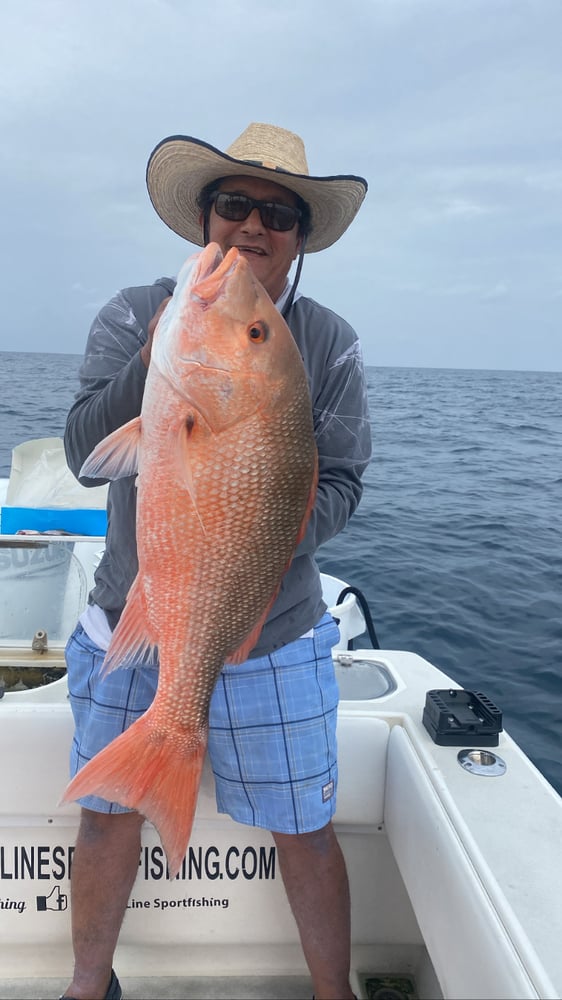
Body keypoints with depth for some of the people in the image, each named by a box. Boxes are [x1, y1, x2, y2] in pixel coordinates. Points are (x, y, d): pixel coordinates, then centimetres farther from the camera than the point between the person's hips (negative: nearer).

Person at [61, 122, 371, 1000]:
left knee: (303, 829, 11)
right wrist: (157, 359, -29)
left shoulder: (329, 344, -4)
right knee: (109, 818, 16)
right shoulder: (133, 317, -4)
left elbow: (340, 483, -5)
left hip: (274, 636, -1)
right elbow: (86, 453, -14)